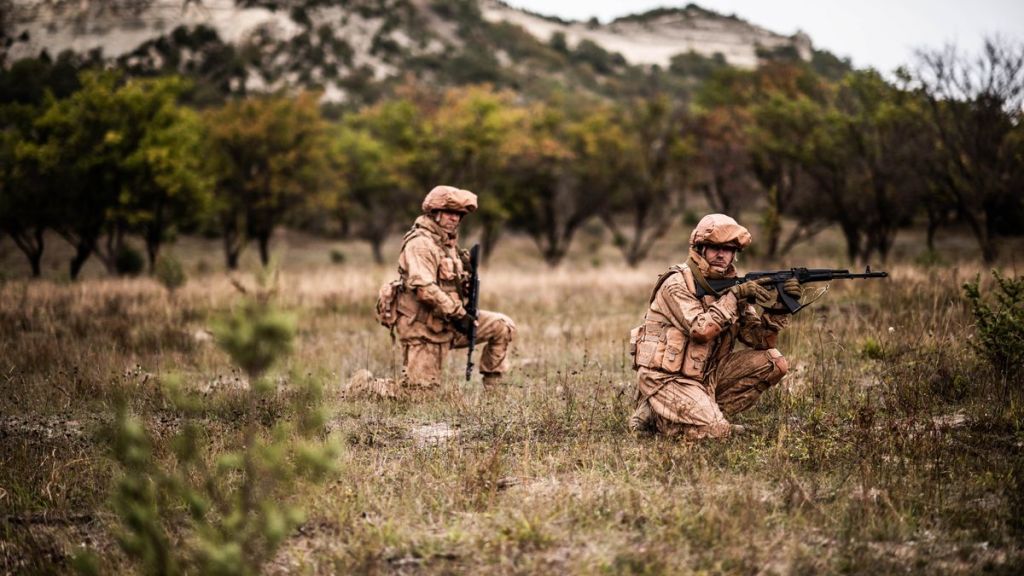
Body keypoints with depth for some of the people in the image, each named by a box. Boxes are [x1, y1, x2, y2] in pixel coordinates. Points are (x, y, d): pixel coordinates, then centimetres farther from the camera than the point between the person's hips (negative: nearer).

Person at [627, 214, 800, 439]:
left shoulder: (730, 285, 7)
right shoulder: (677, 284, -13)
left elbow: (760, 339, 3)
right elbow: (701, 330, -27)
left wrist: (778, 306, -13)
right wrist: (735, 295, -23)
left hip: (706, 375, 8)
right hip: (666, 378, -8)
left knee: (774, 361, -3)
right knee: (714, 432, -27)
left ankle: (708, 412, 0)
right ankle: (656, 414, -1)